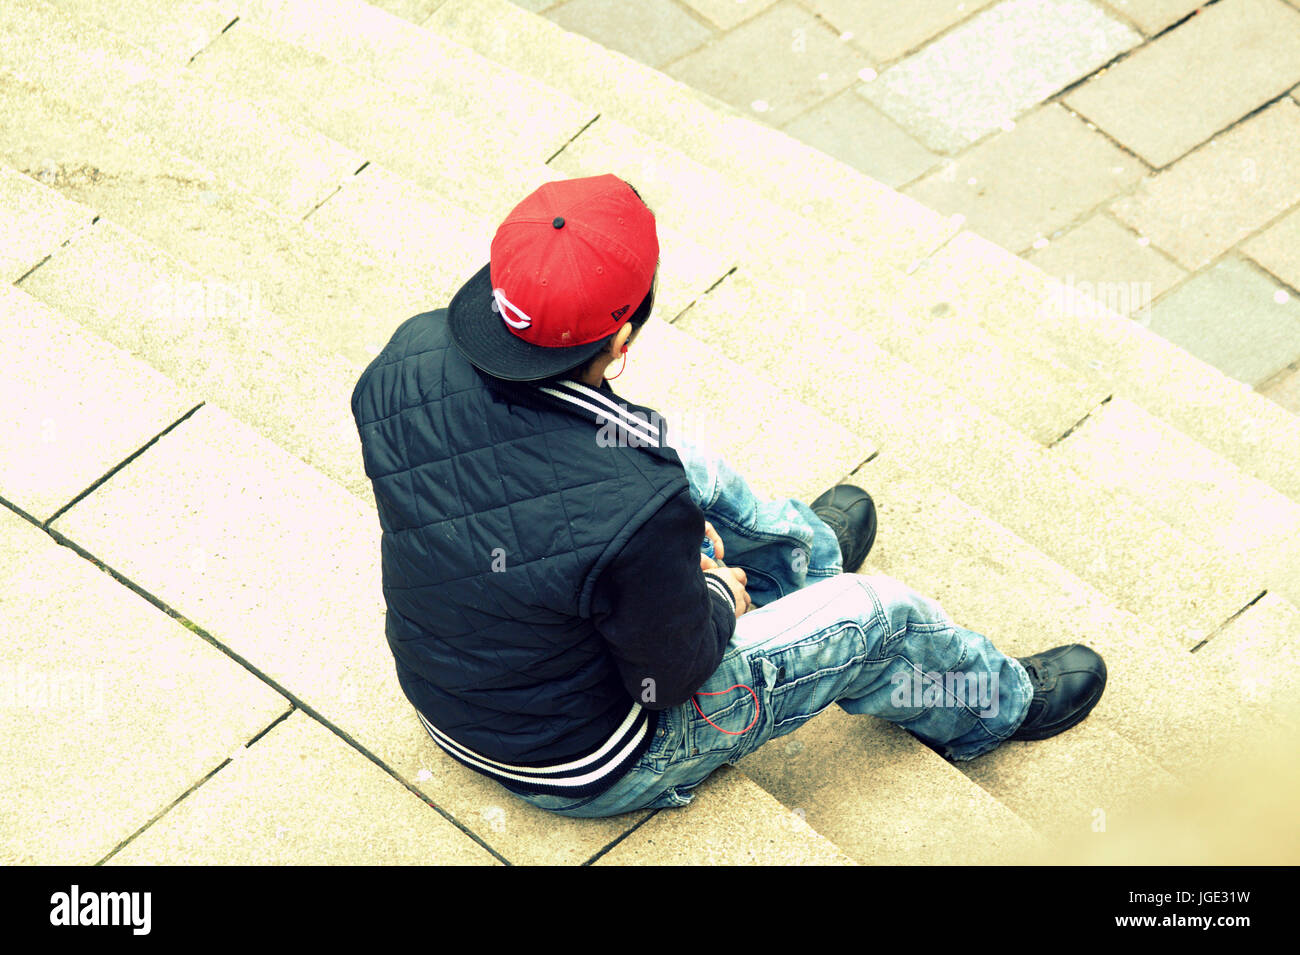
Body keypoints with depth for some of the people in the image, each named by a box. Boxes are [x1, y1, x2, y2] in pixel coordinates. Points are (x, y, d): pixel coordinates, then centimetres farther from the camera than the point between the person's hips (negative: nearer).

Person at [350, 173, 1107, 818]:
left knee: (687, 469, 17)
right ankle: (1000, 703, 40)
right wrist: (722, 596, 1)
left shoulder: (410, 358, -22)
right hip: (588, 771, -6)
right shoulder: (633, 509, -40)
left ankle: (806, 548, 49)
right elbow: (673, 672, -21)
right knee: (878, 615, 7)